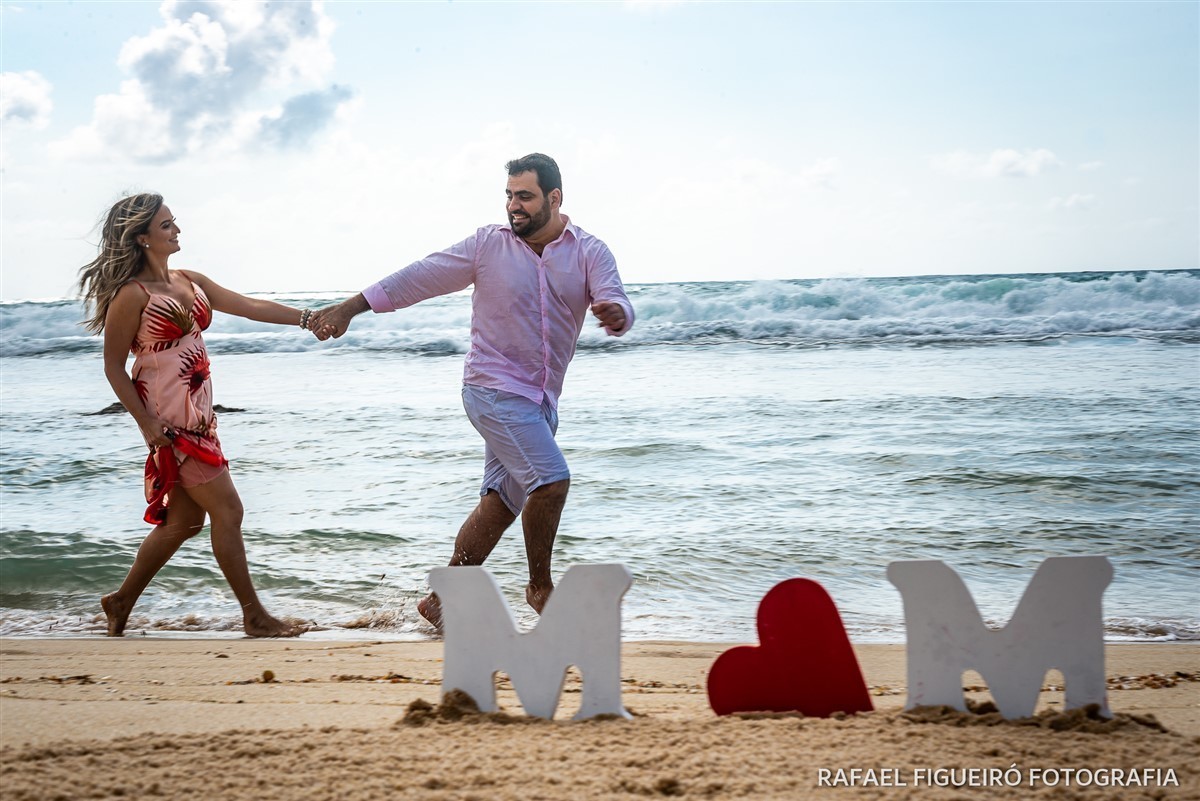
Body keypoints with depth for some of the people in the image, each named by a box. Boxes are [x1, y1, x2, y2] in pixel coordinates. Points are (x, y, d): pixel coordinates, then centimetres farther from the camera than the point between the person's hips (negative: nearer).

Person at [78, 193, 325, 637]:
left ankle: (121, 601, 26)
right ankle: (254, 615, 3)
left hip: (198, 415, 9)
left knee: (184, 520, 13)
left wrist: (307, 317, -2)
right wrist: (146, 425, -16)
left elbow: (250, 306, 8)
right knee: (227, 509, -6)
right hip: (169, 421, -9)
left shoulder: (190, 282, 11)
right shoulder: (132, 295, -13)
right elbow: (114, 368, -10)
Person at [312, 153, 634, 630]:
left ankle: (442, 600, 16)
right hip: (494, 388, -4)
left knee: (501, 502, 6)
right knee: (551, 479, -19)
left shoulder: (589, 253, 1)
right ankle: (540, 586, 0)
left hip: (541, 398, 4)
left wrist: (615, 313, -39)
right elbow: (420, 278, -1)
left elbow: (617, 302, -13)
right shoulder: (489, 245, -3)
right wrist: (350, 308, -2)